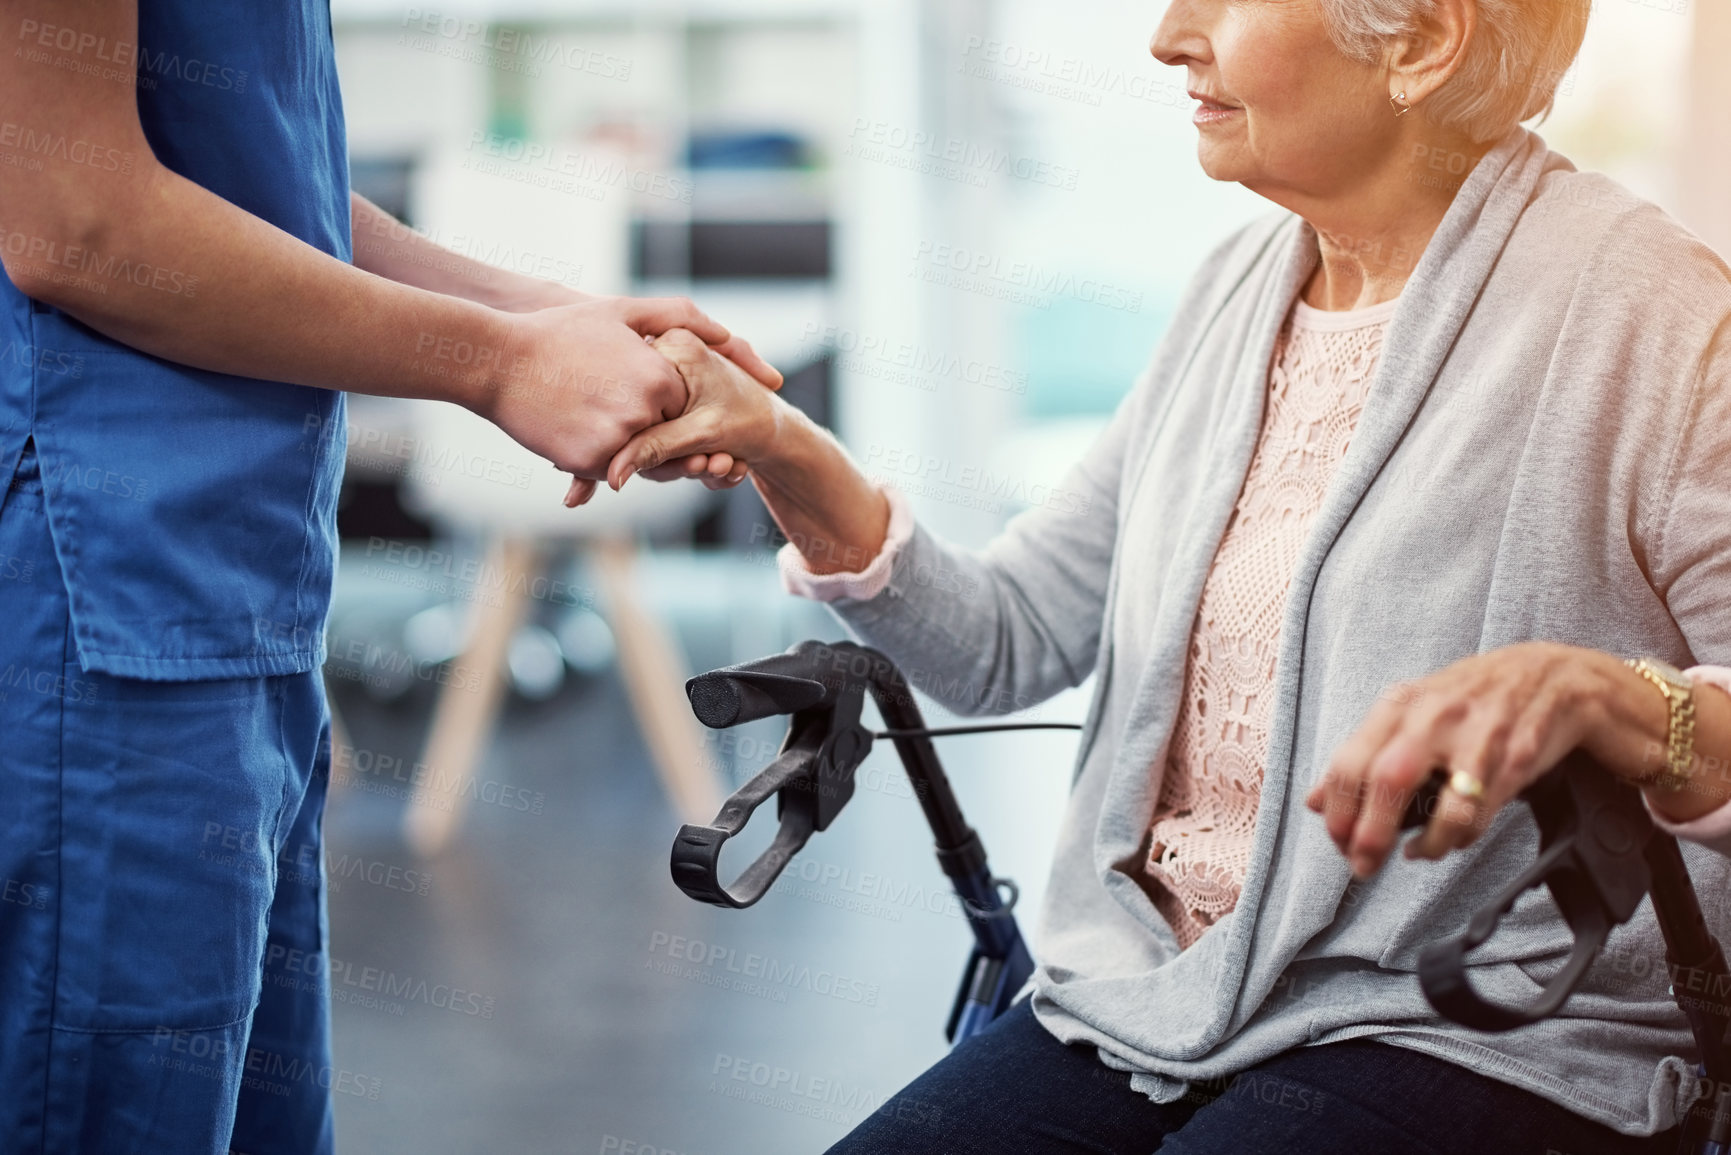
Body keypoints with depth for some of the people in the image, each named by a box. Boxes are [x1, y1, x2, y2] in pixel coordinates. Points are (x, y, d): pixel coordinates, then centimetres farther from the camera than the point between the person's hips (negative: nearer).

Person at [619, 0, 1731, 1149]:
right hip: (1154, 997, 6)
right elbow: (1015, 637, 11)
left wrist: (1587, 696, -38)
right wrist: (783, 453, -1)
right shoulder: (1243, 287, 12)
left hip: (1475, 1043, -6)